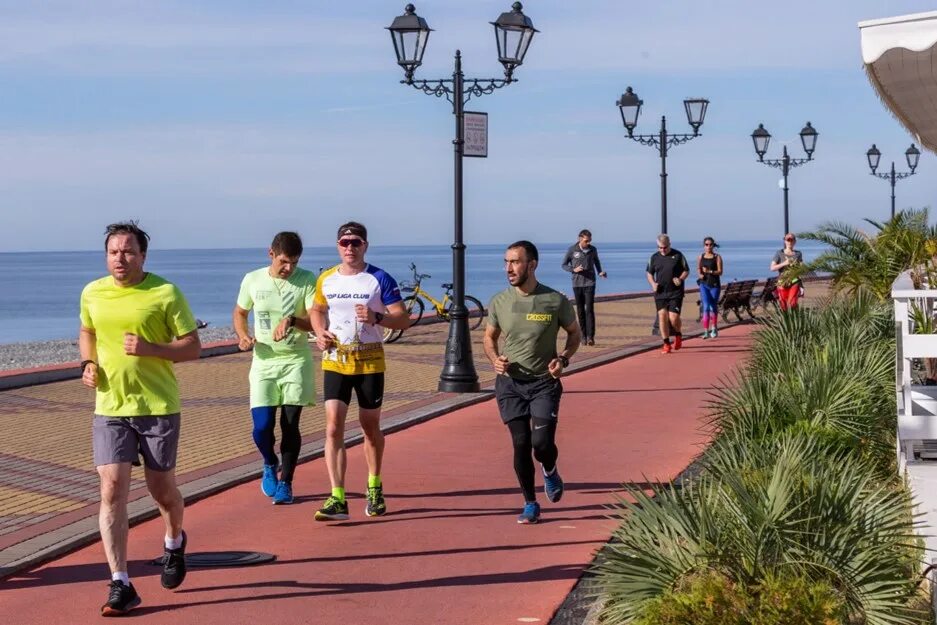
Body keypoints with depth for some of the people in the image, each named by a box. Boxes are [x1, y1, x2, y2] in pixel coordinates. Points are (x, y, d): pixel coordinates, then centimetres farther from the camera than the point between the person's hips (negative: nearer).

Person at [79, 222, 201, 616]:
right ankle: (120, 585, -7)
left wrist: (148, 348, -22)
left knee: (161, 488, 10)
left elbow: (193, 347, -7)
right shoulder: (92, 293, 5)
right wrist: (88, 363, 4)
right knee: (111, 489, -9)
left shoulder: (166, 294, -8)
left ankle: (174, 542, 44)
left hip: (158, 407, -2)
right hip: (109, 408, 2)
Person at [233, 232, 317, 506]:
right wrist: (243, 336, -3)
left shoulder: (307, 280, -5)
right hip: (264, 361, 1)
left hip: (296, 361, -1)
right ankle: (270, 464, 25)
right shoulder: (253, 280, 1)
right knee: (262, 426, -7)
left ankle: (285, 482, 17)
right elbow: (240, 313, 16)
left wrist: (291, 320, -28)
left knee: (290, 425, 1)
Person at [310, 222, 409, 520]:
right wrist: (320, 332, 1)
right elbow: (317, 309, 22)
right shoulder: (326, 279, 5)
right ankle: (338, 499, -14)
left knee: (370, 427, 12)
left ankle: (374, 487, 34)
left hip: (370, 363, -1)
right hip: (335, 362, 2)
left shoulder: (380, 279, -5)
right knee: (333, 427, -11)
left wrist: (376, 317, -24)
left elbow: (404, 319, -6)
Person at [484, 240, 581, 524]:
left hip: (544, 383, -2)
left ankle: (549, 470, 24)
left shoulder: (556, 301, -7)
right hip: (510, 383, 2)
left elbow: (574, 333, 8)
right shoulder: (499, 302, -1)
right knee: (521, 444, -1)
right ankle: (530, 504, 15)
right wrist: (495, 359, -8)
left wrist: (564, 359, -10)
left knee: (542, 442, -13)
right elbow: (489, 337, 13)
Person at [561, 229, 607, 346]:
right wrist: (574, 269, -15)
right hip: (577, 284, 0)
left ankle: (591, 337, -13)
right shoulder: (572, 250, -3)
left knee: (589, 309, -10)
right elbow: (564, 265, 3)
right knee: (580, 310, 5)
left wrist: (600, 272, 3)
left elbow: (596, 261, 21)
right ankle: (583, 336, 14)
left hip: (589, 283, 0)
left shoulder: (593, 249, 2)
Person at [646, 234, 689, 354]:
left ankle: (678, 336, 21)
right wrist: (653, 283, -2)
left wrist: (681, 279, -14)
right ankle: (666, 344, 5)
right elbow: (649, 273, 17)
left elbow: (686, 270, 6)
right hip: (660, 293, 3)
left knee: (673, 317, -10)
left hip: (676, 293, -3)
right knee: (662, 316, -4)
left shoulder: (678, 255, 0)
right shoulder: (654, 257, 7)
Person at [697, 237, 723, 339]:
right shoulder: (701, 257, 8)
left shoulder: (717, 257, 0)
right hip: (704, 284, 1)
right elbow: (698, 268, 20)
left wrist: (710, 271, -20)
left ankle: (714, 329, 31)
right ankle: (706, 331, -15)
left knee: (713, 307, 10)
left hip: (715, 284, -1)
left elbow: (720, 271, -5)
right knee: (706, 306, -13)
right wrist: (700, 274, -1)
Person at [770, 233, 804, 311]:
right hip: (782, 282, 0)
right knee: (784, 306, 2)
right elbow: (772, 268, -4)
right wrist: (784, 264, -16)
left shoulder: (798, 254, 9)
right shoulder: (779, 253, 2)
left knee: (792, 303, -19)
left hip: (794, 282, 0)